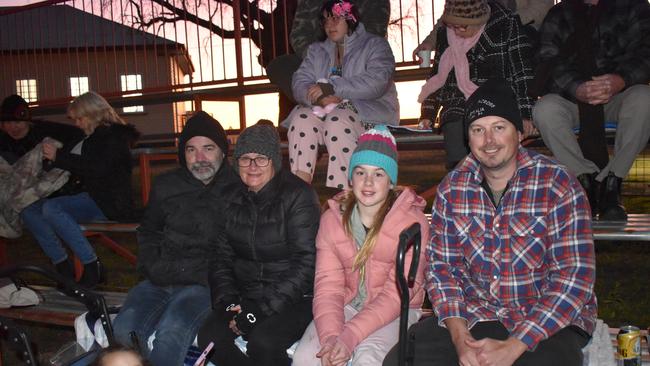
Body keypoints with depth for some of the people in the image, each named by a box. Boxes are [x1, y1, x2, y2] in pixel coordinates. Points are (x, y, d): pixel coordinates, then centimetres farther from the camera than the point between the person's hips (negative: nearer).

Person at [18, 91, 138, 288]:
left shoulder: (115, 136, -6)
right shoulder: (90, 137, 20)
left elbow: (97, 168, -21)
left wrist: (58, 156, -15)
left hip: (109, 202, -10)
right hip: (88, 197, 10)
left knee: (51, 208, -29)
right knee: (29, 210, -1)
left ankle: (92, 266, -25)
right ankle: (63, 266, -7)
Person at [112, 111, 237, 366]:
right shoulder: (166, 186, 14)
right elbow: (148, 232, 26)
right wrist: (152, 268, 10)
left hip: (204, 284, -4)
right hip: (161, 280, 4)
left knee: (171, 333, -31)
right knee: (124, 330, -21)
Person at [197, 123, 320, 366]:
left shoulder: (298, 196, -9)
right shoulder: (230, 199, 9)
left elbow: (305, 263, -14)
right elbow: (221, 258, 11)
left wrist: (261, 310, -17)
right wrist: (228, 303, -6)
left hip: (294, 298, -5)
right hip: (246, 296, 5)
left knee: (263, 342, -30)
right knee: (210, 337, -19)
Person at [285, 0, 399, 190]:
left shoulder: (375, 45, 6)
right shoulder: (317, 50, 21)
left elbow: (376, 83, -14)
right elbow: (300, 83, 5)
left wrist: (332, 88, -19)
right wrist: (320, 97, -18)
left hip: (367, 111, -4)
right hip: (324, 110, 4)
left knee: (337, 121, -35)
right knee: (301, 119, -26)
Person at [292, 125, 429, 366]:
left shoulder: (412, 221, -10)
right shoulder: (332, 219, 2)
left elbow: (398, 293, -16)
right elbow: (327, 285, -6)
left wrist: (350, 336, -26)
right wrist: (330, 336, -24)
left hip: (394, 311, -3)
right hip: (346, 305, 3)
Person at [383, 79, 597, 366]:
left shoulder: (558, 185, -12)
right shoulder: (452, 188, 0)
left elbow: (575, 276, -15)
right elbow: (440, 265, 1)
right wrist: (459, 336, -14)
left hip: (549, 319, -3)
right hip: (473, 313, 3)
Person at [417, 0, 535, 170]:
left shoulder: (506, 24, -2)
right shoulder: (445, 33, 12)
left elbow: (522, 71, -6)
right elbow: (437, 76, 21)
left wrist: (524, 115, -14)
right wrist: (427, 115, 12)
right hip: (458, 108, 3)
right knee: (458, 162, -22)